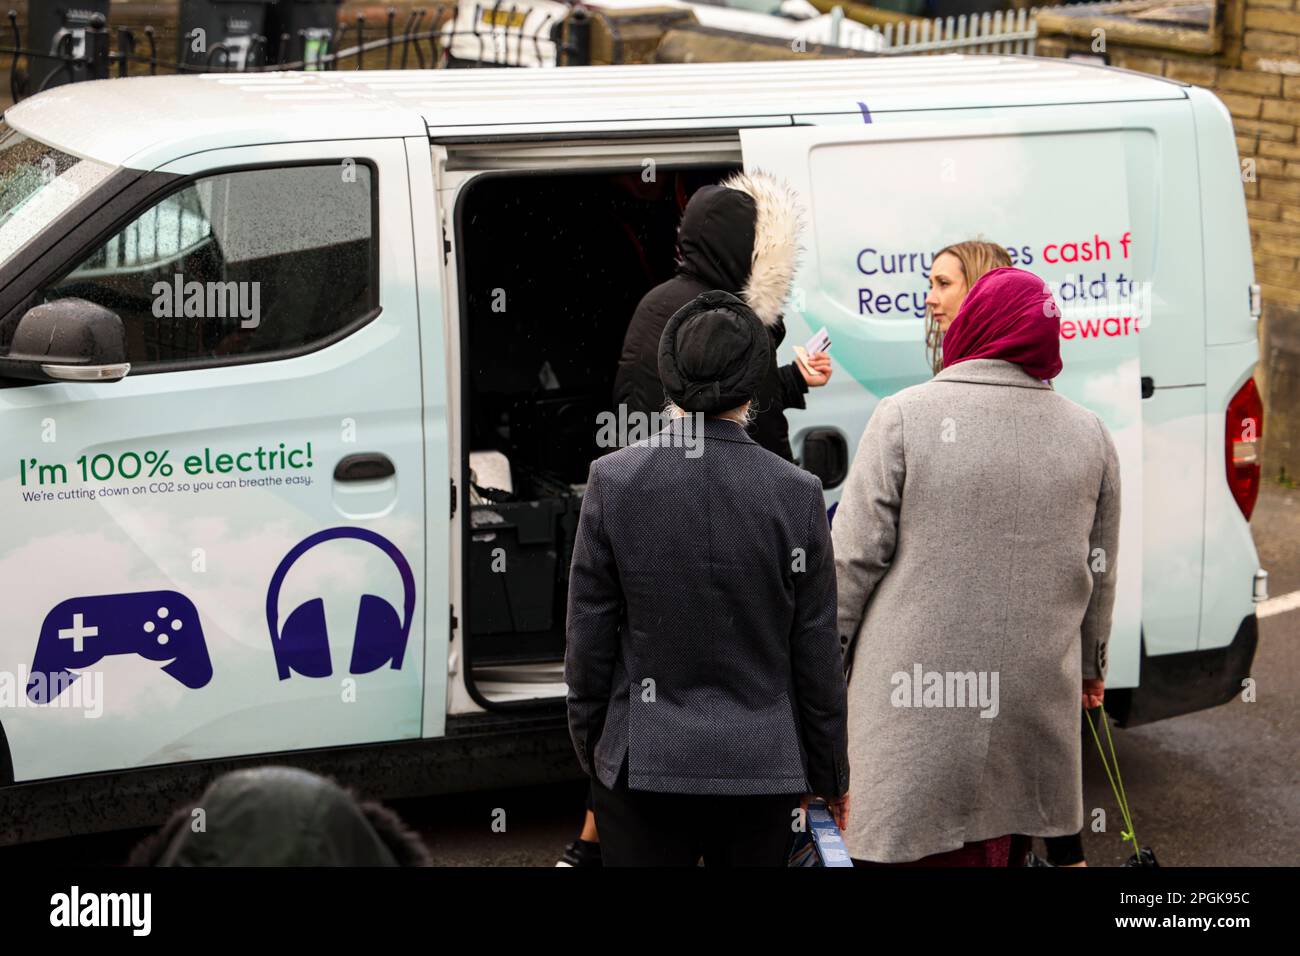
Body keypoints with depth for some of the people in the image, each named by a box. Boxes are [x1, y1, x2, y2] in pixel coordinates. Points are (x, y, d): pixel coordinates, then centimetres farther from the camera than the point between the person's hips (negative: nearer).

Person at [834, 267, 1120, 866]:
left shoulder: (904, 416, -7)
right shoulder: (1090, 435, 7)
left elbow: (856, 555, -7)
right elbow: (1100, 574, 13)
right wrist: (1089, 665, 29)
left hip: (916, 705, -4)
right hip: (1035, 699, 4)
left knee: (931, 847, 0)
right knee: (1000, 848, 16)